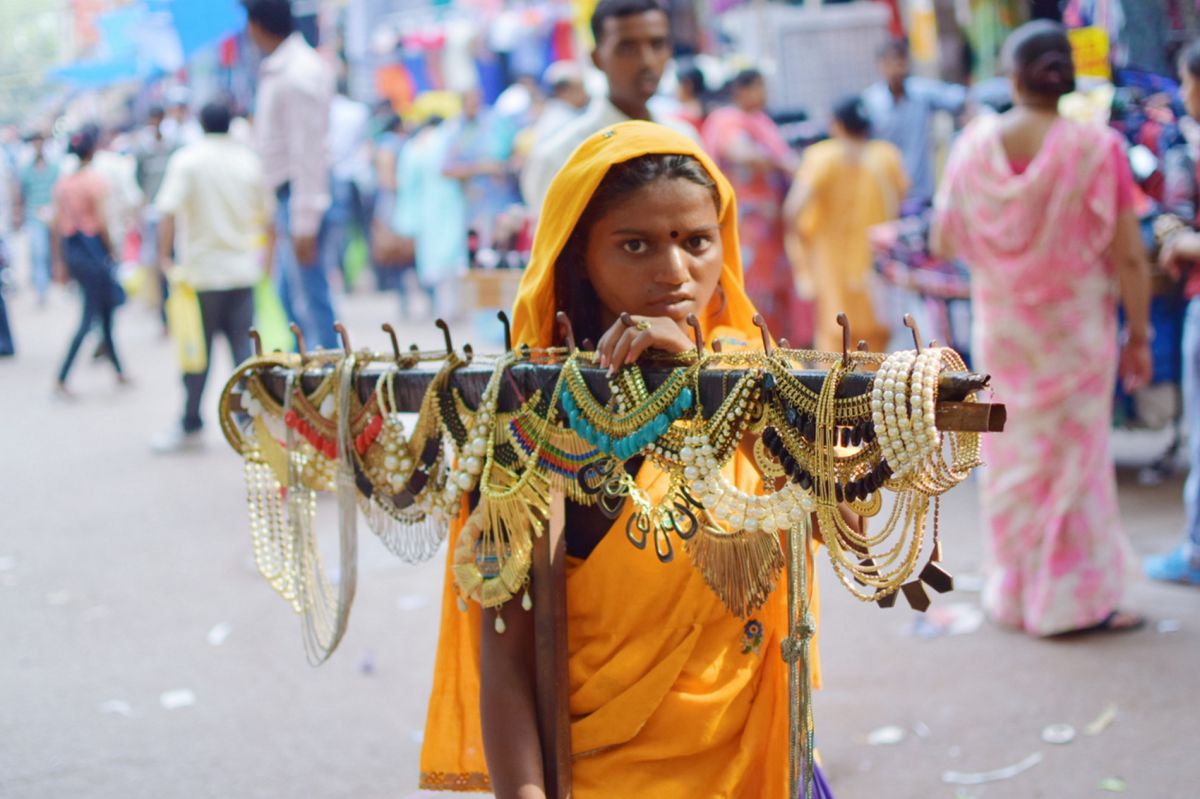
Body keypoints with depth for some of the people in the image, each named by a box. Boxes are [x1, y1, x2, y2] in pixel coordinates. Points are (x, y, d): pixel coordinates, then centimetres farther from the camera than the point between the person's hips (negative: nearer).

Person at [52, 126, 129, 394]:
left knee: (104, 311, 19)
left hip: (70, 248, 7)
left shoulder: (63, 181, 7)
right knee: (90, 317, -2)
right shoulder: (94, 179, -12)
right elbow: (101, 222, -16)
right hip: (93, 248, -7)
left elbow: (56, 224, 7)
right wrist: (112, 252, -5)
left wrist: (60, 261, 12)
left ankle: (119, 370, 28)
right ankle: (61, 378, -7)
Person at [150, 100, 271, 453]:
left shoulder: (186, 159, -5)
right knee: (244, 347, 3)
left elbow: (169, 211, -14)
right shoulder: (249, 160, 6)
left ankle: (191, 426, 14)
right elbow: (266, 212, 11)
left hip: (202, 268, -3)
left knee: (198, 352, 5)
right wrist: (262, 252, 22)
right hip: (243, 270, 3)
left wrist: (165, 255, -8)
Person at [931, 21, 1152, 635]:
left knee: (1011, 460, 15)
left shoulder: (975, 146, -9)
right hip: (1075, 329, -2)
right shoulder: (1096, 148, -16)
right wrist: (1138, 336, -3)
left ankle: (1013, 590, 24)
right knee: (1075, 459, 8)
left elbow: (943, 243, 0)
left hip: (1001, 328, 3)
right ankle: (1075, 598, 13)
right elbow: (1129, 257, -13)